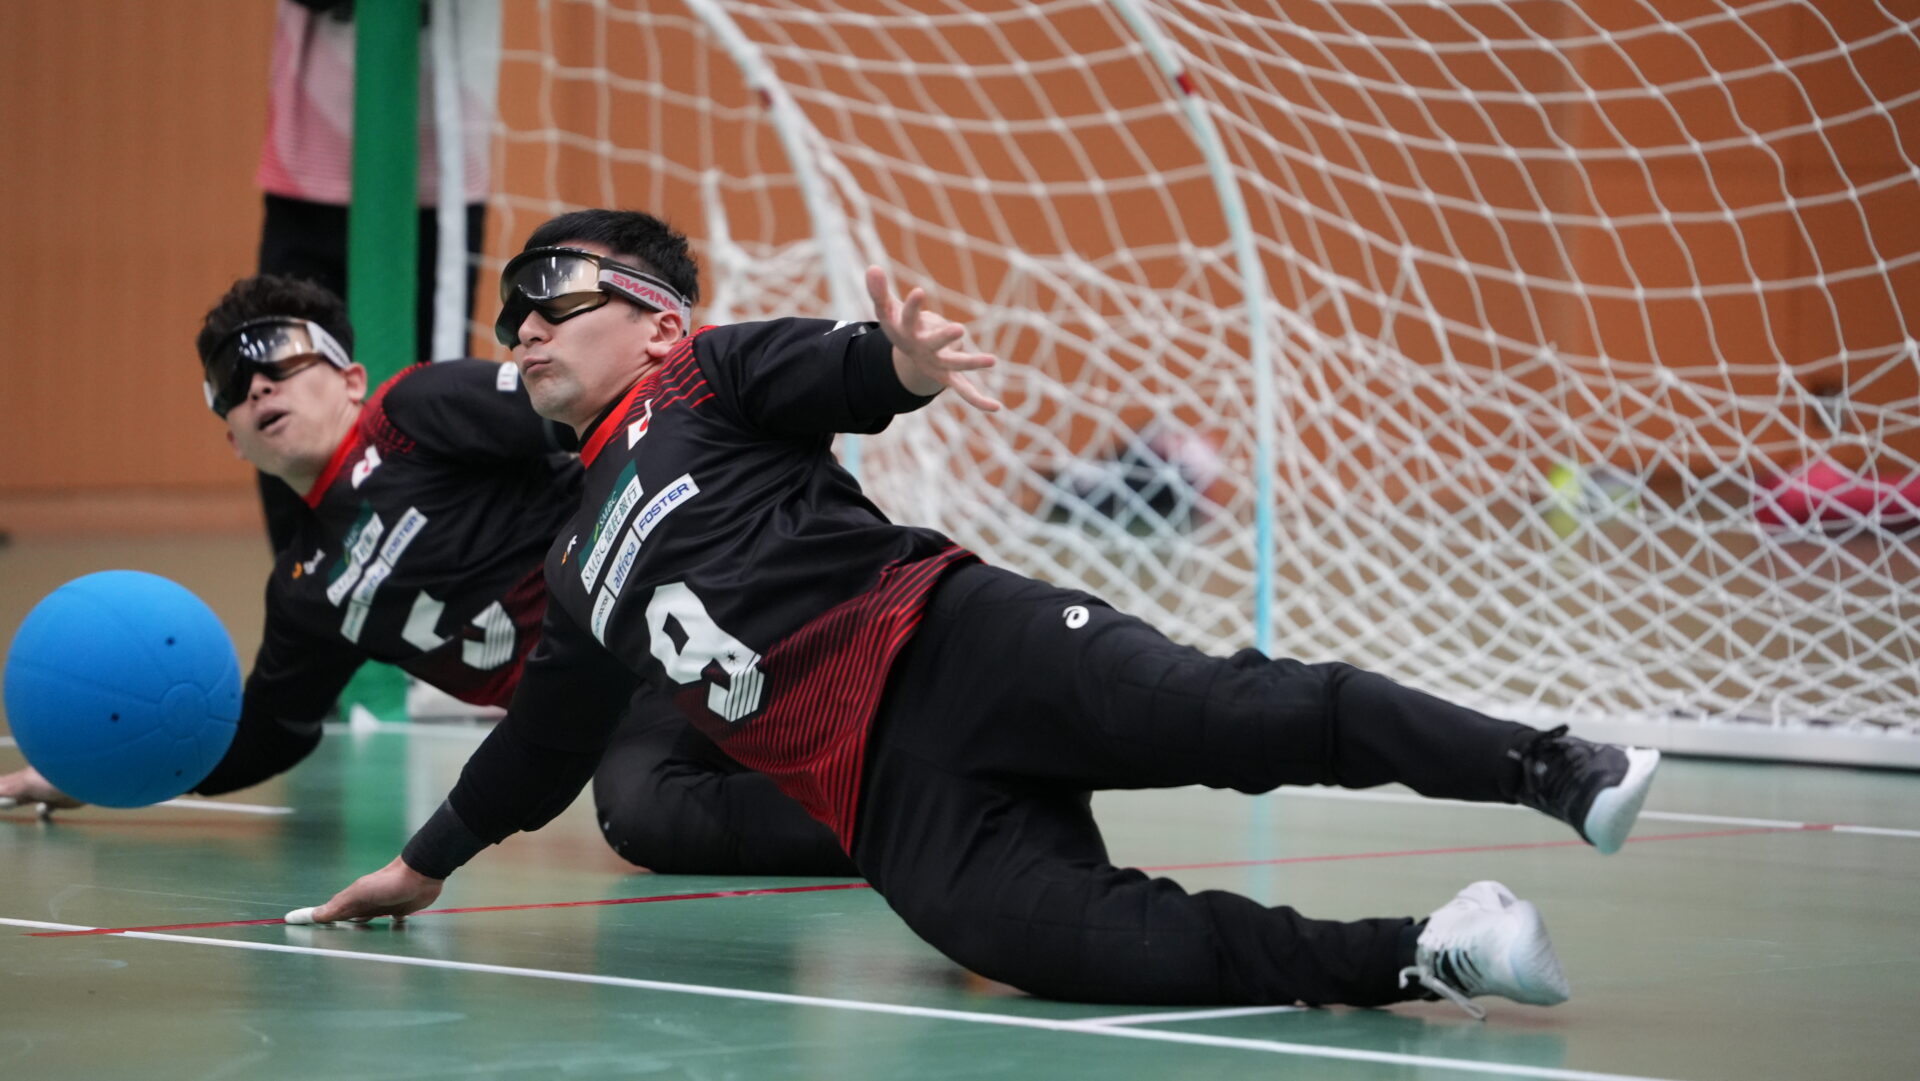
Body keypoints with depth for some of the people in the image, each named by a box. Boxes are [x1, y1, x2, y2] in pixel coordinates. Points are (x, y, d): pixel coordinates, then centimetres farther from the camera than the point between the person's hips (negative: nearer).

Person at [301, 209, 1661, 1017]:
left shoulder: (704, 380, 14)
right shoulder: (580, 569, 32)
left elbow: (834, 371, -7)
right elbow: (545, 744, 44)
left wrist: (901, 362, -32)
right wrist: (423, 864, 52)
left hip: (950, 636, -4)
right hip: (890, 795, 4)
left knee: (1222, 714, -31)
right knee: (1072, 946, -26)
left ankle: (1555, 771, -35)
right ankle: (1425, 959, -33)